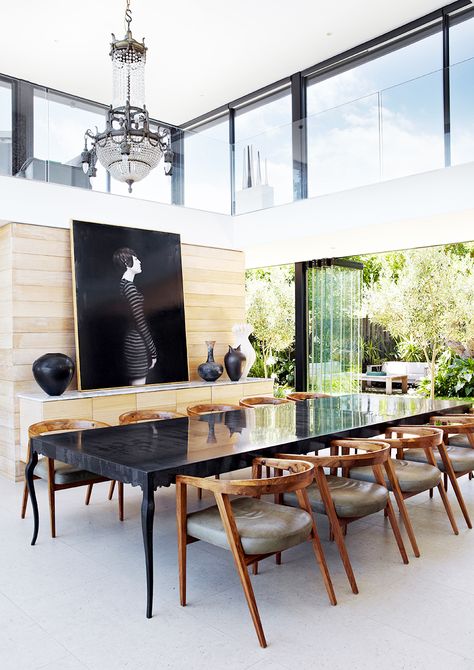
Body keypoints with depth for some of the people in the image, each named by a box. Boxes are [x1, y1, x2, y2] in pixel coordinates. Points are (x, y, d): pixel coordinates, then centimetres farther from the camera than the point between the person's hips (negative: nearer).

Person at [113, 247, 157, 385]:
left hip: (132, 342, 10)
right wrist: (153, 351, -13)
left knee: (135, 387, 13)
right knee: (139, 386, -5)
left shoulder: (124, 285, 14)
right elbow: (140, 322, -17)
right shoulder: (130, 287, -15)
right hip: (137, 345, -10)